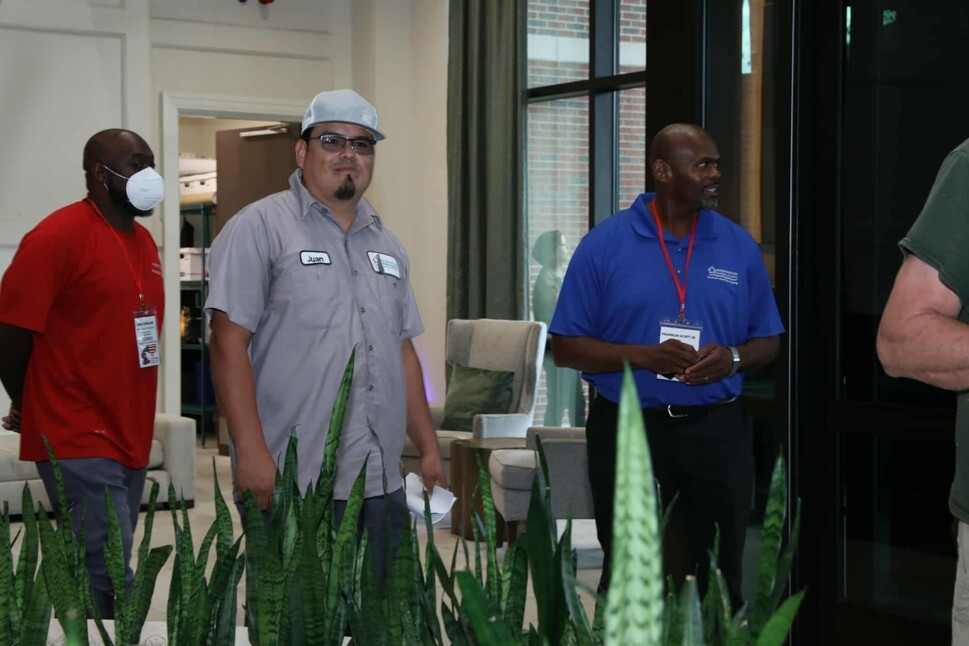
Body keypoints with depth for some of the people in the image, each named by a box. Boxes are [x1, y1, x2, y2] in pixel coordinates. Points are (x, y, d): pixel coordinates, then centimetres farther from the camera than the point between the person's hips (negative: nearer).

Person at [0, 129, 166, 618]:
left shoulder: (144, 241, 13)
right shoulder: (58, 236, -12)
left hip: (129, 439, 8)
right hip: (78, 445, -8)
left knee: (108, 573, 13)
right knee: (110, 581, -12)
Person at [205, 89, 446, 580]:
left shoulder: (386, 245, 20)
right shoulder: (259, 228, -3)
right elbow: (229, 343, -10)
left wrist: (429, 449, 15)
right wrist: (252, 453, -17)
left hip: (381, 485, 7)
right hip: (289, 484, -6)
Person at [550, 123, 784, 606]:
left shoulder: (738, 246, 5)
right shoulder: (605, 244, -3)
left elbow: (768, 342, 11)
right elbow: (565, 347, -3)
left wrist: (732, 359, -11)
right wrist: (643, 356, -17)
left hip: (716, 430, 2)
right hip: (626, 428, -2)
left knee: (719, 578, 7)